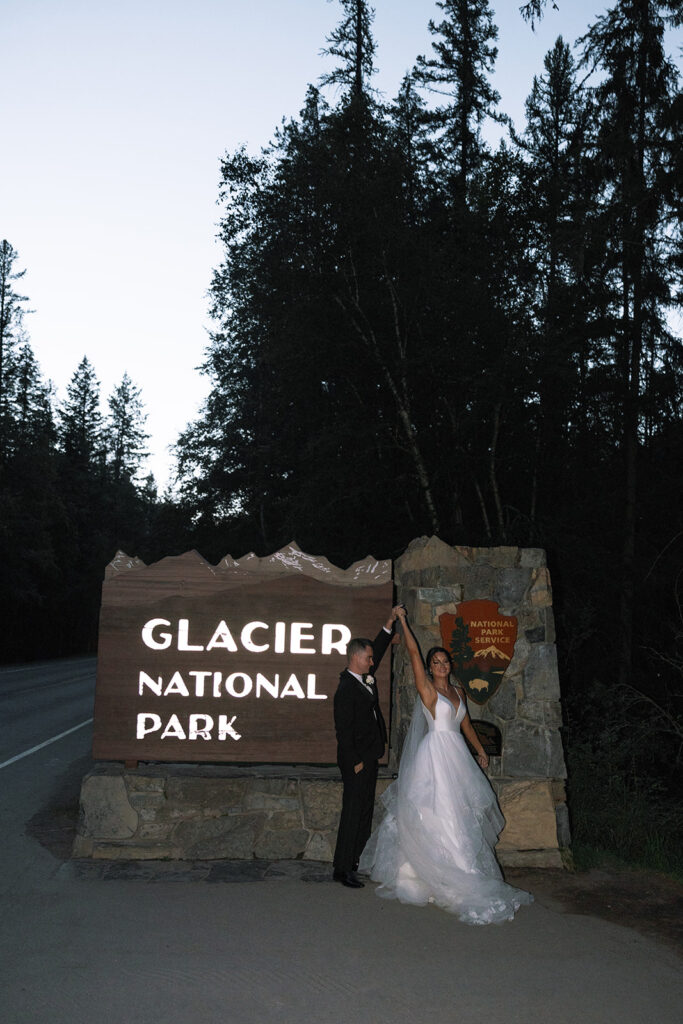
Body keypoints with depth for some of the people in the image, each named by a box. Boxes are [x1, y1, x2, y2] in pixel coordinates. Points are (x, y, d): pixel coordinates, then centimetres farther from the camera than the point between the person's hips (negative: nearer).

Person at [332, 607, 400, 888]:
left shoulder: (363, 678, 7)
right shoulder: (346, 689, -19)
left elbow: (378, 649, 21)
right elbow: (343, 730, -20)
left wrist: (390, 623, 14)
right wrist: (355, 762, -18)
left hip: (369, 758, 10)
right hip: (357, 760, -10)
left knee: (365, 812, 14)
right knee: (353, 813, -4)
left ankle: (355, 862, 23)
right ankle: (342, 869, 3)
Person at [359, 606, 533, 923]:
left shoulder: (458, 690, 14)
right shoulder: (426, 688, -4)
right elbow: (413, 652, -11)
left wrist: (481, 751, 23)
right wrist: (402, 622, -9)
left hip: (457, 757, 7)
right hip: (435, 755, -7)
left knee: (460, 816, 7)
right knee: (437, 817, -7)